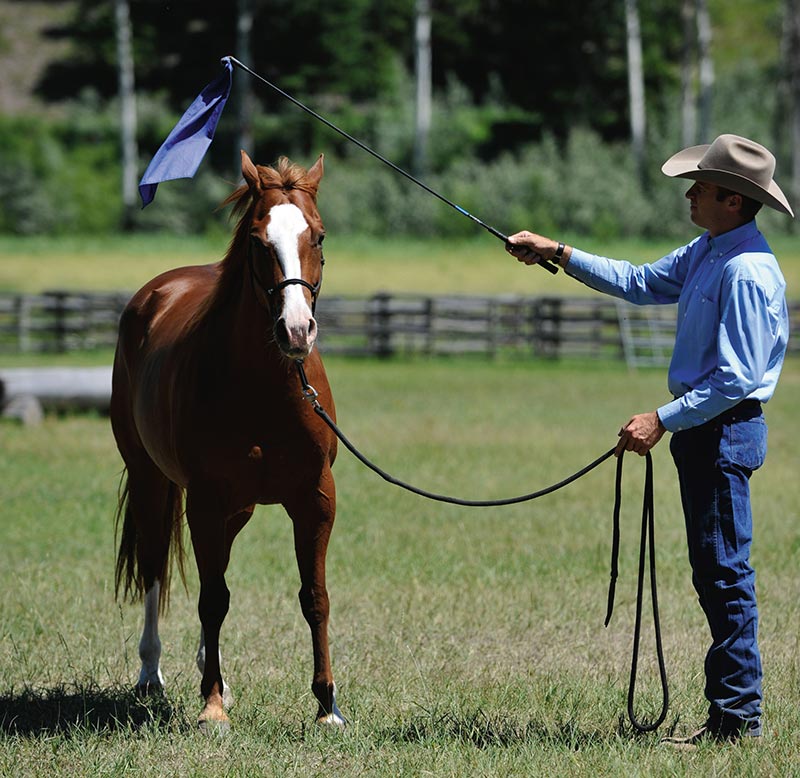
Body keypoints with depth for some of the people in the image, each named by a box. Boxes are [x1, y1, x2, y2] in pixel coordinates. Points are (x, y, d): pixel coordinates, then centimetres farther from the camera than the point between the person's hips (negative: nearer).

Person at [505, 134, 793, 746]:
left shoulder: (746, 272, -21)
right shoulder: (706, 252, 11)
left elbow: (735, 378, -24)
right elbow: (642, 283, 23)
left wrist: (663, 421, -23)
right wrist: (559, 255, 19)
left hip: (725, 431, -11)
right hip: (702, 428, 11)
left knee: (723, 570, -6)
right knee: (715, 573, 12)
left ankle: (738, 715, -1)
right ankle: (733, 711, 17)